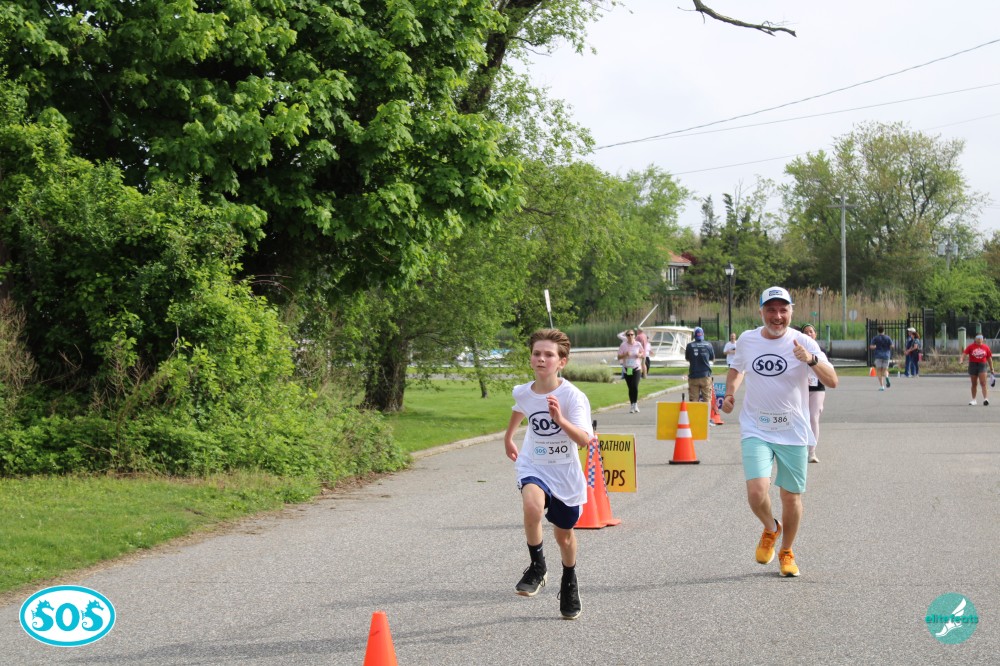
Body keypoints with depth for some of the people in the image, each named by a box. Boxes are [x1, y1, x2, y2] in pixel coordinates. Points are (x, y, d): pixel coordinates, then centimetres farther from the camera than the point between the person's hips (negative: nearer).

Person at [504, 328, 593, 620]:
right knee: (532, 505, -33)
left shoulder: (573, 396, -21)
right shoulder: (523, 393, -8)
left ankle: (569, 585, 44)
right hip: (533, 466, 1)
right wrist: (508, 437, 32)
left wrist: (561, 420, -48)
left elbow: (584, 440, -32)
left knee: (564, 534, 15)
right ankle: (537, 568, -11)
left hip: (565, 473, -1)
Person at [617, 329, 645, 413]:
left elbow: (643, 355, 11)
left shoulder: (638, 344, 1)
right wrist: (625, 355, -20)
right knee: (630, 388, 4)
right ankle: (632, 405, 16)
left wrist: (640, 355, -10)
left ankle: (635, 404, -1)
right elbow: (619, 357, -2)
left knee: (635, 386, -16)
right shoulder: (623, 345, -2)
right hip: (627, 369, 1)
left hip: (636, 368, -1)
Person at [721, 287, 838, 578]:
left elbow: (832, 382, -15)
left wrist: (811, 360, -32)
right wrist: (730, 393, 5)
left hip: (793, 432, -1)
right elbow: (737, 369, 23)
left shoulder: (803, 342, -8)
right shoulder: (746, 340, 1)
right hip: (756, 430, 1)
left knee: (791, 497, 6)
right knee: (756, 492, -17)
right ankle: (770, 529, 17)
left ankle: (786, 551, 31)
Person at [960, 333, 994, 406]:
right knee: (974, 384, 10)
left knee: (983, 383, -13)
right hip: (973, 365, 0)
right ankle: (973, 399, 22)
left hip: (982, 365, 0)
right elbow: (965, 353, -13)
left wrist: (991, 369, 12)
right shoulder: (971, 347, -1)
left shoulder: (986, 347, 4)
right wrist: (961, 359, -33)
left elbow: (989, 358, 11)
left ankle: (985, 399, -19)